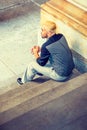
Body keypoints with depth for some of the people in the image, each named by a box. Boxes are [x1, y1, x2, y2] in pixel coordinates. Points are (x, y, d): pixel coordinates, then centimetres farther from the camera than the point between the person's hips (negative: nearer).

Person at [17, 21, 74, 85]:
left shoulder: (46, 46, -26)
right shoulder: (61, 36, -5)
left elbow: (41, 63, -9)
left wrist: (35, 53, 8)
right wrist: (40, 49, 10)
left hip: (61, 75, -7)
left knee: (32, 65, 9)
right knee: (42, 55, 25)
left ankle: (24, 81, 37)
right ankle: (38, 71, 51)